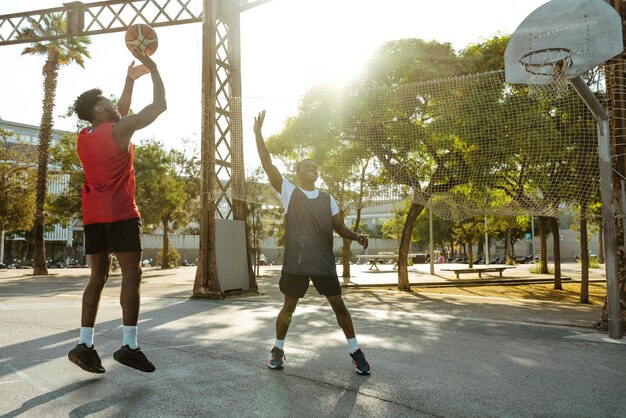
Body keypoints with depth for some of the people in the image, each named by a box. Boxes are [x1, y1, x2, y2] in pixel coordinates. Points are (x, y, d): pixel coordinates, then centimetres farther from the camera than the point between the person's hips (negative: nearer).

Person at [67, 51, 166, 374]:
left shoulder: (83, 137, 15)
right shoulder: (119, 130, -7)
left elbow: (119, 114, 30)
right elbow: (159, 106, -4)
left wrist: (130, 79, 31)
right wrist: (153, 69, 8)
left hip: (94, 215, 8)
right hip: (121, 213, -8)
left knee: (98, 277, 9)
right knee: (131, 275, -6)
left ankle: (84, 345, 7)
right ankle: (129, 345, -9)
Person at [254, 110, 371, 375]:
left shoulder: (327, 199, 11)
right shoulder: (289, 192, 2)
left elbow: (340, 228, 12)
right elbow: (267, 165, -6)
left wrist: (357, 237, -9)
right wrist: (258, 133, -12)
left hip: (324, 262, 2)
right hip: (296, 262, -2)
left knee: (338, 305, 3)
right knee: (289, 307, 9)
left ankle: (355, 352, 16)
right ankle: (278, 349, 28)